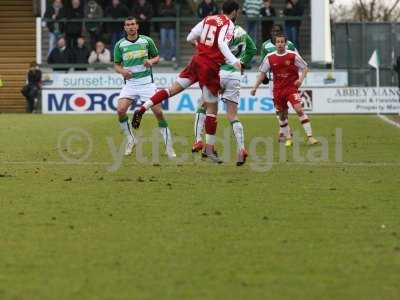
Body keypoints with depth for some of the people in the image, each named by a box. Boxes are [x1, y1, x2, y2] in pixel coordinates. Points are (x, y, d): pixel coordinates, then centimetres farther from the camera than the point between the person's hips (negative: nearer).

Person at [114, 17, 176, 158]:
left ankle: (169, 147, 1)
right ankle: (130, 140, 8)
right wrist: (122, 71, -12)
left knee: (158, 112, -9)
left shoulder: (146, 40, 1)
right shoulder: (120, 44, 2)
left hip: (147, 82, -1)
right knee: (120, 110, -17)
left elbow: (157, 57, 11)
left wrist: (151, 61, -11)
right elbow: (116, 64, 9)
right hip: (130, 83, 1)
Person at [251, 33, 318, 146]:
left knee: (299, 109, -19)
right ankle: (288, 138, 25)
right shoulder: (270, 58, 0)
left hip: (292, 87, -3)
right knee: (282, 115, 9)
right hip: (278, 89, 3)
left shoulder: (293, 55, -6)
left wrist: (301, 79, -14)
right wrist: (255, 87, 4)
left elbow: (304, 68, 3)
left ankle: (310, 136, -19)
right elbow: (262, 73, 9)